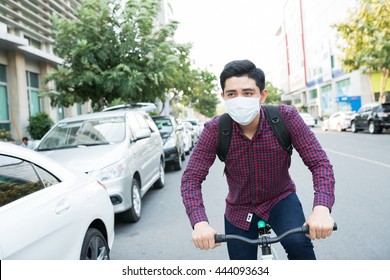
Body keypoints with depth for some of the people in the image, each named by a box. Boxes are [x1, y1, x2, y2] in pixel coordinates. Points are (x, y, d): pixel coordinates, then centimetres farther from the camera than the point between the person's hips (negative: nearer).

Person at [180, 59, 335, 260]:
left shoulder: (286, 117, -23)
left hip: (280, 199, -1)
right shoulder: (215, 130, -22)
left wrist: (322, 207, -42)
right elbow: (191, 178, -21)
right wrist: (200, 222, -39)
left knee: (298, 242, -30)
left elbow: (319, 162, -23)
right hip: (239, 210, 1)